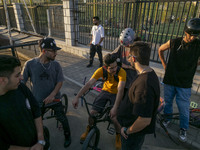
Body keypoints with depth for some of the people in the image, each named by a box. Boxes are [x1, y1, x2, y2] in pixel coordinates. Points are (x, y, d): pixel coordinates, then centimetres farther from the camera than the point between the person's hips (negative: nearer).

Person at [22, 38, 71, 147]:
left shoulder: (56, 64, -8)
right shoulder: (30, 64, -12)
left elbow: (60, 81, -7)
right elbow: (22, 82, -4)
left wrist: (52, 95, -18)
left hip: (54, 98, 1)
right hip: (37, 101, 0)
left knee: (62, 119, 7)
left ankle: (67, 136, 36)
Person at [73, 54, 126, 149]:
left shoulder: (121, 72, -31)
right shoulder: (101, 70, -24)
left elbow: (120, 90, -38)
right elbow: (89, 84, -28)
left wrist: (115, 108, -47)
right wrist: (77, 97, -34)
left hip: (116, 94, -2)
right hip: (105, 91, 2)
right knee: (92, 112, -8)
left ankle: (118, 135, 18)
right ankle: (89, 129, 26)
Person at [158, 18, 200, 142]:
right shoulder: (174, 42, -5)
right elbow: (160, 50, 11)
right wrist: (164, 64, 8)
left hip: (184, 84, -1)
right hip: (169, 80, 1)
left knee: (184, 108, 8)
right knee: (168, 101, 18)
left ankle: (183, 129, 32)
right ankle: (167, 118, 45)